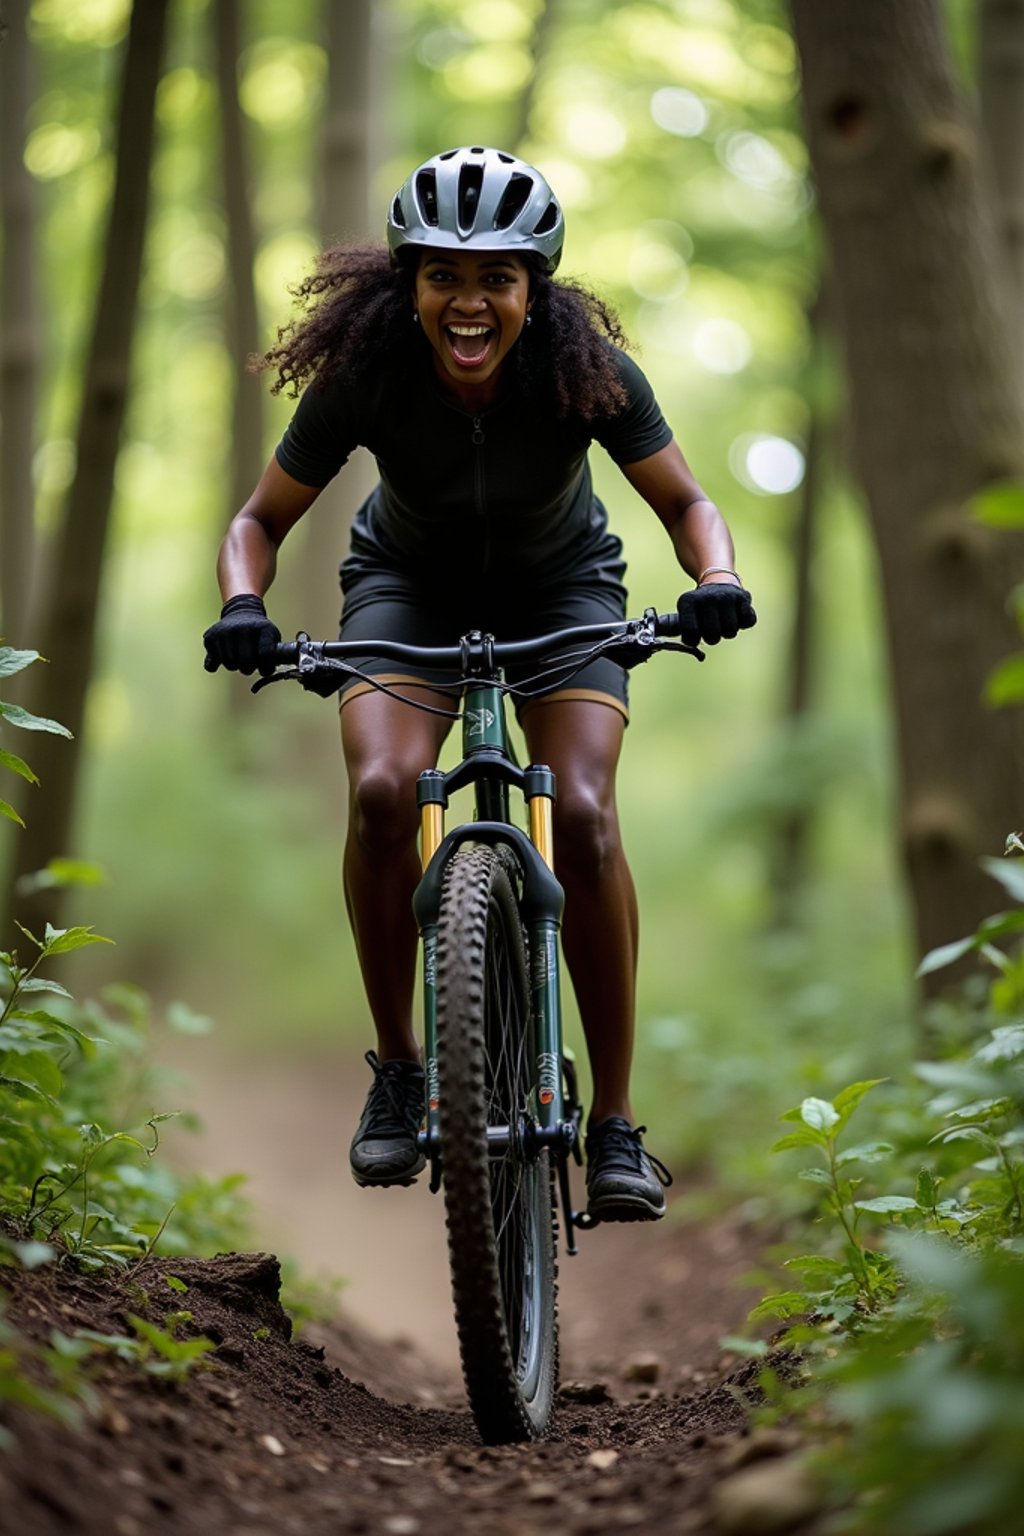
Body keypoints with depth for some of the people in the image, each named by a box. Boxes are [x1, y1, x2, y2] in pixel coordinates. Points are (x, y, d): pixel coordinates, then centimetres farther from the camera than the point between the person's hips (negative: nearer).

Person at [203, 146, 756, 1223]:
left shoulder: (587, 369, -26)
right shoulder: (363, 375, -26)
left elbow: (685, 501, -12)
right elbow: (262, 517, -13)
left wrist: (717, 580, -34)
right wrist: (242, 605, -34)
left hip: (559, 582, 0)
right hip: (409, 581, 1)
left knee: (582, 812, -23)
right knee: (381, 791, -27)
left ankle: (616, 1121, -10)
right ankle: (396, 1070, -6)